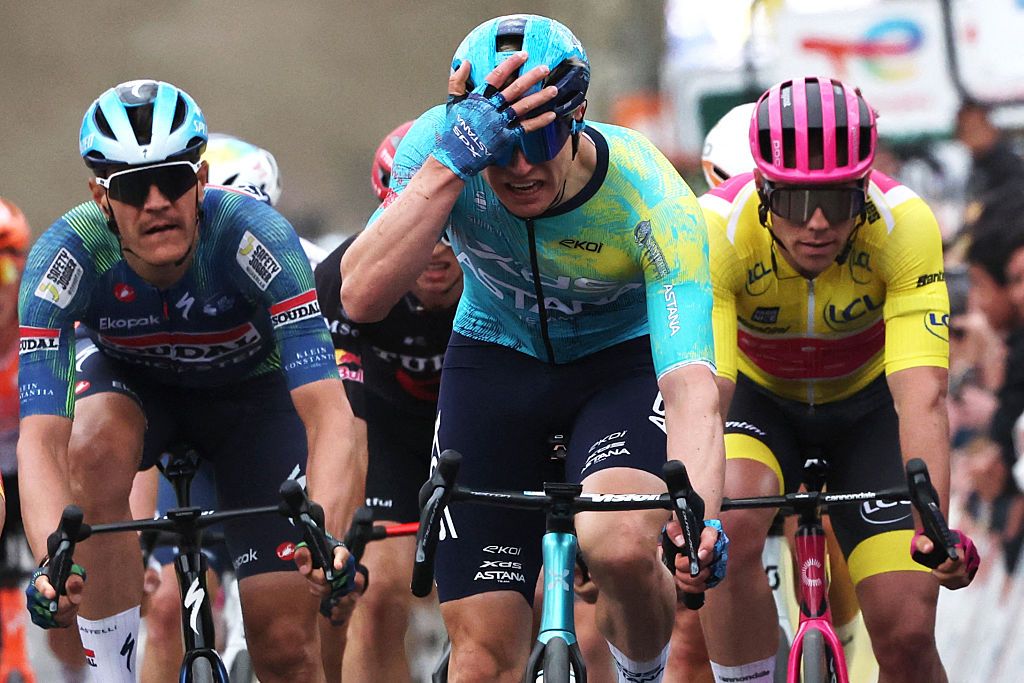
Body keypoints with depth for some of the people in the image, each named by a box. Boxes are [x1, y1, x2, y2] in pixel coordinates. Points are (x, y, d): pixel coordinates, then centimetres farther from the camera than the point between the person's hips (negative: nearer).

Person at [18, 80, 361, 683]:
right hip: (127, 378, 0)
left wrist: (329, 539, -60)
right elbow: (40, 437, -41)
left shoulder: (253, 236, -36)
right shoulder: (68, 255, -34)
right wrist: (54, 564, -59)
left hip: (250, 388, 0)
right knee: (97, 449, -36)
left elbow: (329, 413, -43)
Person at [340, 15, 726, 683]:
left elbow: (690, 384, -41)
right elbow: (363, 297, -38)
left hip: (620, 359, -2)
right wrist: (451, 162, -47)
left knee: (620, 548, -32)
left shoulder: (653, 203, -32)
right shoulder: (441, 145, -26)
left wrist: (702, 514, -59)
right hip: (495, 360, 2)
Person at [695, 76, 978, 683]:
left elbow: (922, 395, -39)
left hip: (866, 403, 0)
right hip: (760, 399, 0)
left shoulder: (905, 224, -32)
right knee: (730, 529, -33)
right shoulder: (718, 229, -32)